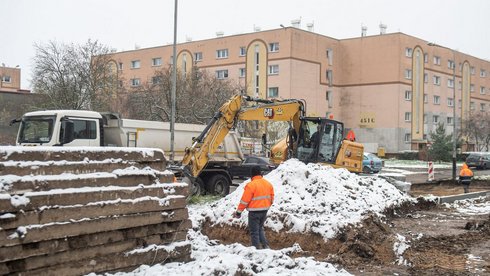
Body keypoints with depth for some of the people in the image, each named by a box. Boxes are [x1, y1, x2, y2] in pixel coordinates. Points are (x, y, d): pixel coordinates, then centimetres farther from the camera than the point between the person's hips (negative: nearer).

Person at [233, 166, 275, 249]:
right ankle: (266, 246, 14)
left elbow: (244, 200, -15)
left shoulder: (251, 185, -17)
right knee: (260, 228, 22)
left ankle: (257, 248, 5)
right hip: (264, 210, 7)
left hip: (254, 211, -7)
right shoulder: (268, 184, 6)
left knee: (254, 231, 4)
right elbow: (271, 198, 13)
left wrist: (238, 212, -5)